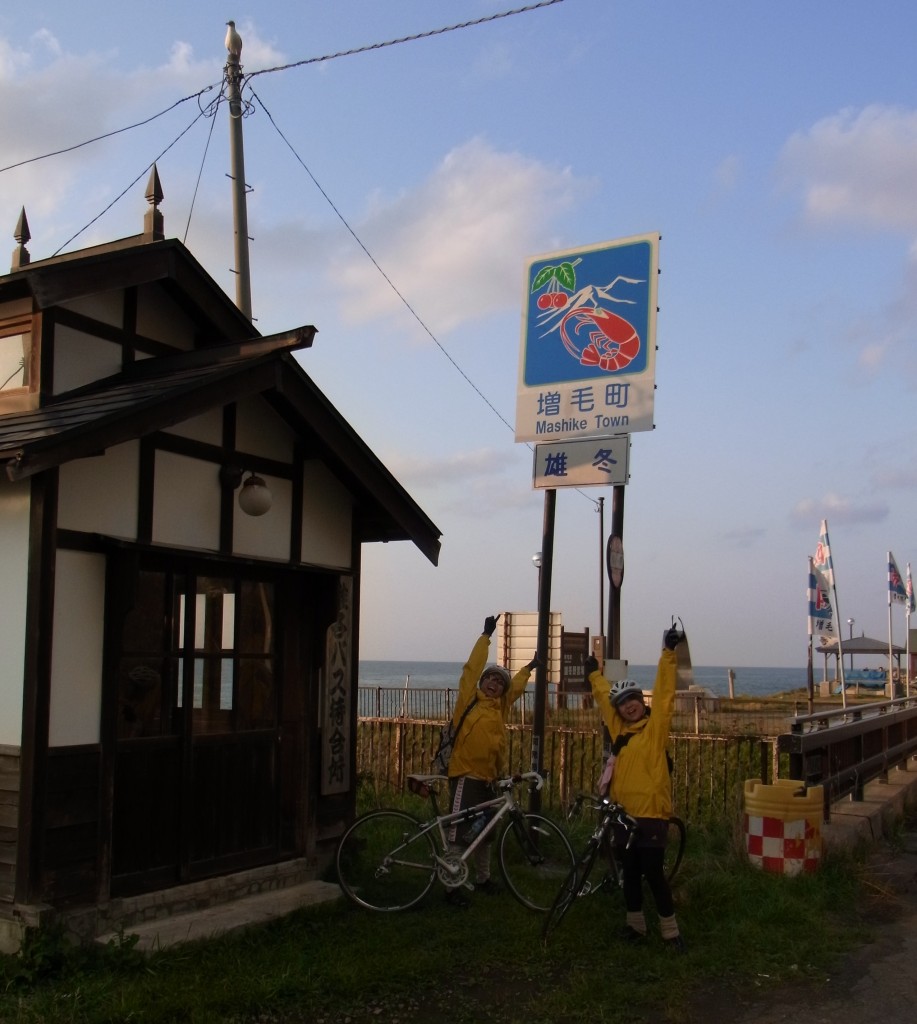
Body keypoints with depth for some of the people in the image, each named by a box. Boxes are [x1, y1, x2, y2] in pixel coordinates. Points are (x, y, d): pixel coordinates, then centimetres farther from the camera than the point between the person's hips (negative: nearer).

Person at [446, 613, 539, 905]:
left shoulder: (501, 706, 11)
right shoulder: (469, 699, -6)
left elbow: (516, 687, 28)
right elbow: (471, 668, -14)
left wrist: (529, 667, 37)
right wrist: (486, 636, -16)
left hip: (488, 777, 7)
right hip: (465, 775, -7)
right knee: (459, 832, -9)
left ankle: (483, 878, 34)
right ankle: (452, 886, -2)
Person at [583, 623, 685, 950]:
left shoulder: (656, 726, -5)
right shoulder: (619, 729, 9)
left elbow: (664, 692, -15)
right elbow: (603, 696, 23)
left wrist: (669, 653, -22)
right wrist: (594, 673, 35)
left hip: (651, 812, -6)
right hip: (623, 811, 6)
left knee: (653, 873, -3)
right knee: (630, 872, 15)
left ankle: (670, 930, 9)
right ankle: (635, 924, 28)